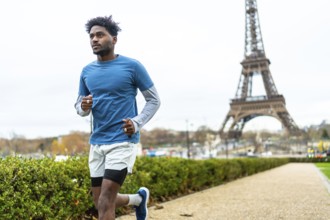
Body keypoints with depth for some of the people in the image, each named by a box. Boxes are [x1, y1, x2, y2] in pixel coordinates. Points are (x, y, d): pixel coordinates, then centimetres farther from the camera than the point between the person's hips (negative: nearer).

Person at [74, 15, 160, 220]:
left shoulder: (132, 66, -6)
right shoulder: (87, 71, 8)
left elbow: (154, 100, 0)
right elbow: (79, 106, 14)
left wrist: (137, 123, -15)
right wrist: (83, 107, -10)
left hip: (123, 142, -6)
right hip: (97, 143, 6)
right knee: (102, 202, 14)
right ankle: (139, 198, 41)